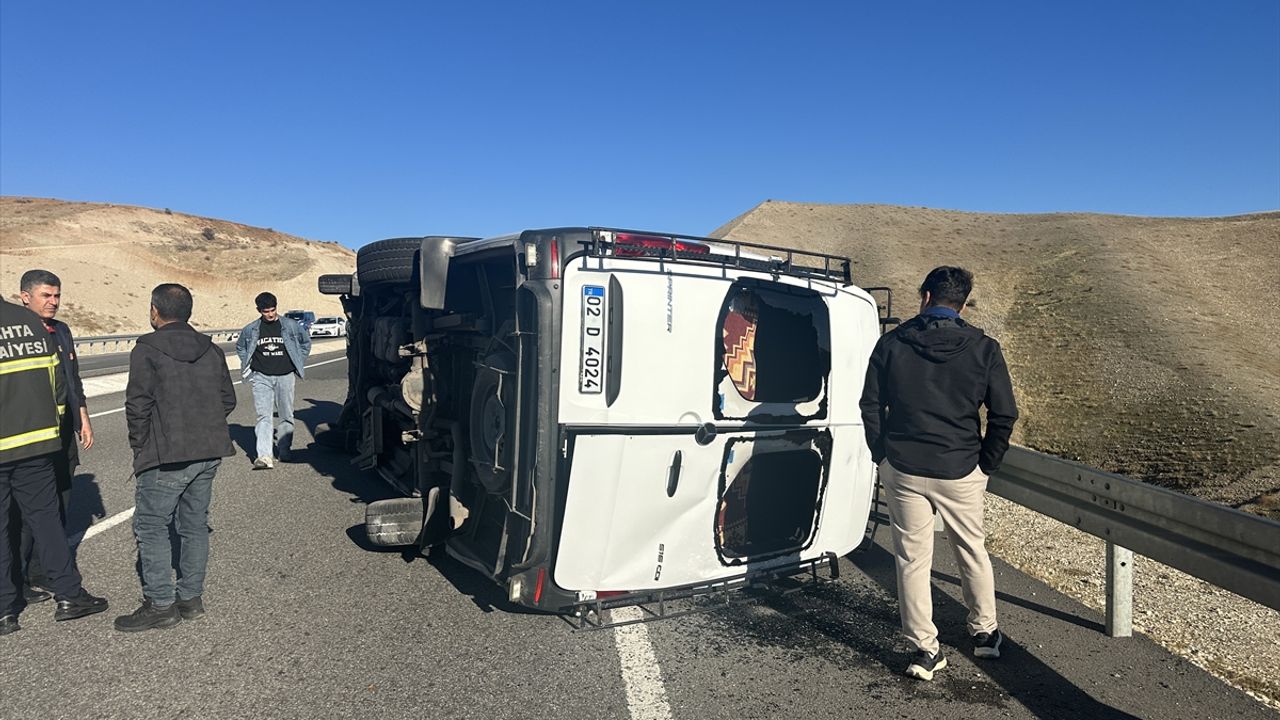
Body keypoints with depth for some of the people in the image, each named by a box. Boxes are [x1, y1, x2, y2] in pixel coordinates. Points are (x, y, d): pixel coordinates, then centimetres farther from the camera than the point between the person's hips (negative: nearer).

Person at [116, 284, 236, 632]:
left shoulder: (148, 349, -8)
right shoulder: (211, 350, 11)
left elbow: (138, 404, -11)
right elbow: (228, 400, 13)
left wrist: (139, 447, 0)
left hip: (167, 456, -7)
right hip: (210, 452, 7)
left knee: (151, 526, 4)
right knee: (194, 524, 14)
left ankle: (160, 605, 5)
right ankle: (191, 598, 22)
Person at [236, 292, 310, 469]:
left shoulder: (290, 326, -1)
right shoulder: (251, 330, 3)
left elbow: (306, 342, 14)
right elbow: (240, 346, 21)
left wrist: (298, 364, 8)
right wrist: (248, 366, 10)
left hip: (285, 376, 0)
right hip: (261, 377, 0)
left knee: (286, 416, 7)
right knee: (264, 416, -9)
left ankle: (284, 450, 21)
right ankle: (264, 456, -16)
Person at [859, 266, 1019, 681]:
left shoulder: (892, 343, -1)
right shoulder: (983, 349, -1)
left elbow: (871, 406, 0)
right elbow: (1004, 414, -2)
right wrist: (986, 465, 8)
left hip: (902, 471, -1)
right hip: (960, 472, 1)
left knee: (912, 559, 8)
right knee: (972, 551, 21)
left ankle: (925, 650, 15)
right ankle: (984, 631, 37)